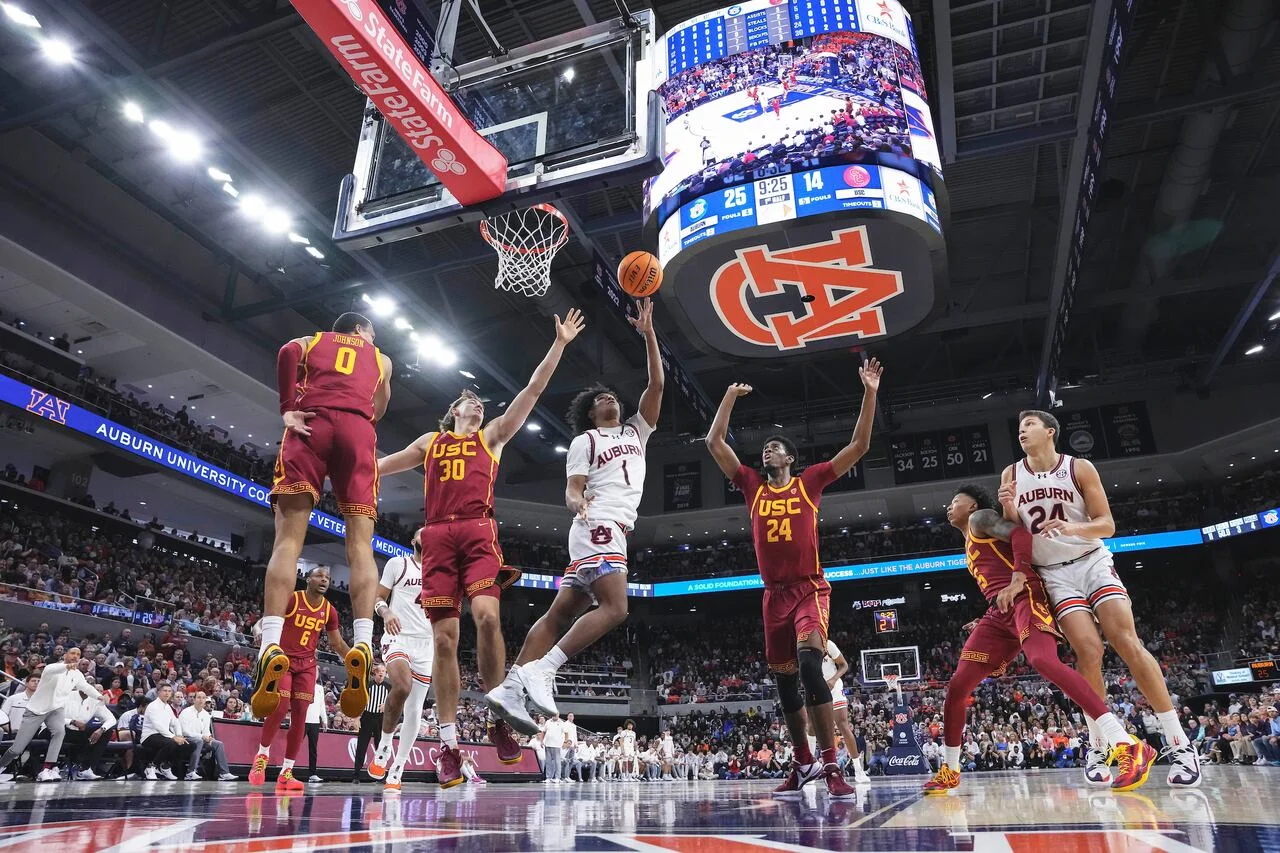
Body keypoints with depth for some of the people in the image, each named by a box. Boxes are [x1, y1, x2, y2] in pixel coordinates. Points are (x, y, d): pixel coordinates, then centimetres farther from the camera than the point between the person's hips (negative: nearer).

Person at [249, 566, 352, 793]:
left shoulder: (329, 610, 4)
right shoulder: (291, 599, -10)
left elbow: (336, 642, 14)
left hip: (307, 664, 4)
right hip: (283, 659, -4)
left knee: (300, 715, -2)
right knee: (279, 708, -15)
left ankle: (286, 773, 4)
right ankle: (262, 754, 12)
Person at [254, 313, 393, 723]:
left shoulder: (311, 340, 28)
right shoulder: (381, 358, 32)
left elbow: (288, 352, 3)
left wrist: (286, 409, 4)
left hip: (312, 422, 0)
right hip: (358, 429, 1)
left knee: (289, 537, -9)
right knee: (360, 542, -5)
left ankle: (271, 644, -26)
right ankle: (362, 642, -23)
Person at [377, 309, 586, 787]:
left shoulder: (492, 435, 22)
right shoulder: (430, 441, 26)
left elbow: (533, 390, 16)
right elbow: (381, 465, 29)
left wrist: (560, 344, 12)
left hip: (479, 533, -1)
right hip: (438, 536, 2)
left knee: (486, 615, -23)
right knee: (444, 637, -4)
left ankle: (497, 717, -10)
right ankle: (448, 742, 0)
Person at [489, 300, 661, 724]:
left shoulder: (636, 432, 26)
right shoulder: (584, 440, 9)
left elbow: (656, 384, 18)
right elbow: (572, 490, -3)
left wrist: (648, 333, 13)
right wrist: (577, 502, -28)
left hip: (614, 531, 7)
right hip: (598, 526, -6)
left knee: (560, 614, 2)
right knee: (614, 608, -21)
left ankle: (508, 686, 3)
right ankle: (541, 671, -20)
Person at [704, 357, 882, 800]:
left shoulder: (809, 481, 3)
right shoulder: (752, 486, 10)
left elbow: (859, 445, 0)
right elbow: (714, 442, 8)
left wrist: (869, 393, -6)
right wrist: (730, 397, 8)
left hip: (810, 589, -4)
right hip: (774, 594, 4)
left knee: (810, 666, -25)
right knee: (784, 680, 9)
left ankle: (832, 766, -21)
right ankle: (803, 764, 24)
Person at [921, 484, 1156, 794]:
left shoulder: (981, 518, 8)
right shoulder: (970, 544, 33)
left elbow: (1019, 533, -10)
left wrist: (1017, 579, -23)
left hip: (1023, 597, -9)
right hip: (1000, 611, 9)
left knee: (1043, 660, -35)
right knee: (957, 687, 3)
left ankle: (1129, 747, -37)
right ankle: (949, 771, 14)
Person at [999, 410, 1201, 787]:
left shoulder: (1080, 468, -5)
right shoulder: (1011, 475, 1)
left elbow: (1107, 525, -6)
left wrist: (1073, 529, -26)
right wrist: (1008, 509, -16)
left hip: (1092, 562, -1)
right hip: (1054, 574, 1)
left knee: (1128, 644, -13)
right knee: (1088, 652, -15)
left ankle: (1179, 743, -4)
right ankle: (1097, 748, -1)